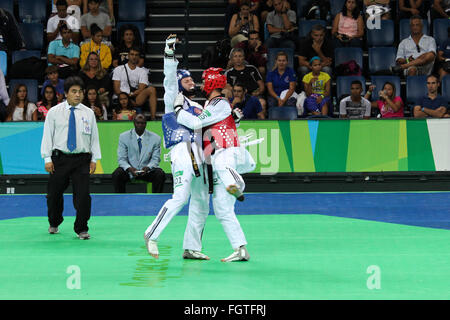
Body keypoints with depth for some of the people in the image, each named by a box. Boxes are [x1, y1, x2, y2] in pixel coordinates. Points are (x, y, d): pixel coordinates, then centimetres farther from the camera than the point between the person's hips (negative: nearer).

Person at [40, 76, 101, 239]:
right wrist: (47, 158, -3)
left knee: (83, 195, -7)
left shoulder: (88, 113, 7)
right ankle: (54, 224, 33)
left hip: (82, 160, 0)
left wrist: (94, 159, 4)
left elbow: (94, 137, 9)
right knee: (54, 194, 9)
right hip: (59, 158, 0)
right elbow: (47, 135, 2)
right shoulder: (54, 112, 2)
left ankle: (81, 229, 7)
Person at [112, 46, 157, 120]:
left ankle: (153, 118, -35)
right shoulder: (119, 69, 16)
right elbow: (116, 90, 4)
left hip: (135, 98, 3)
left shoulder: (142, 71, 18)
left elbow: (141, 90, 3)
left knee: (151, 89, -26)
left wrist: (130, 95, -16)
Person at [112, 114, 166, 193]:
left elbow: (155, 159, -1)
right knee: (116, 174, -29)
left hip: (147, 170, 0)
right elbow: (121, 159, -3)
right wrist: (129, 168, -25)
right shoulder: (124, 137, 0)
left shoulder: (155, 138, -1)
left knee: (160, 174, -28)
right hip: (129, 169, 0)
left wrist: (148, 167, -24)